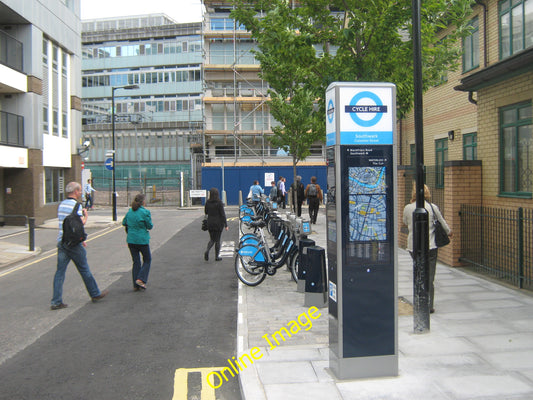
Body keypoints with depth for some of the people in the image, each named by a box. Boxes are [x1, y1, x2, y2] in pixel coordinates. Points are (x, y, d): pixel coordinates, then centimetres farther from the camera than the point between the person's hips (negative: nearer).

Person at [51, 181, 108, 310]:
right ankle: (95, 294, 20)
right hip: (73, 243, -7)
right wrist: (86, 215, 1)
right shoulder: (76, 205, -13)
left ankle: (56, 301, 4)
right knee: (84, 269, 6)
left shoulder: (61, 204, 13)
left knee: (60, 271, 5)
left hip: (61, 241, 7)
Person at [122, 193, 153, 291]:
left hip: (131, 240, 5)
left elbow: (124, 223, 13)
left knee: (136, 262, 12)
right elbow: (150, 226, -9)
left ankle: (136, 285, 14)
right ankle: (141, 279, -1)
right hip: (142, 240, -5)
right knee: (147, 260, 14)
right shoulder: (145, 212, -13)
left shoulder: (129, 211, 5)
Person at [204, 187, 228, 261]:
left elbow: (206, 212, 9)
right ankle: (217, 256, 13)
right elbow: (223, 214, -13)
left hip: (210, 223, 3)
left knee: (212, 239, 16)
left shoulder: (207, 202, -2)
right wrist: (226, 225, -9)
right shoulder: (219, 203, -13)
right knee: (217, 240, 7)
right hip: (218, 223, -3)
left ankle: (207, 250, -10)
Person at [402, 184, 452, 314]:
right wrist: (449, 232, 27)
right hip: (430, 247, -1)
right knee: (429, 277, 4)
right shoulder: (433, 207, -4)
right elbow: (442, 222, 9)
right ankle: (429, 306, 6)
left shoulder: (407, 208, -3)